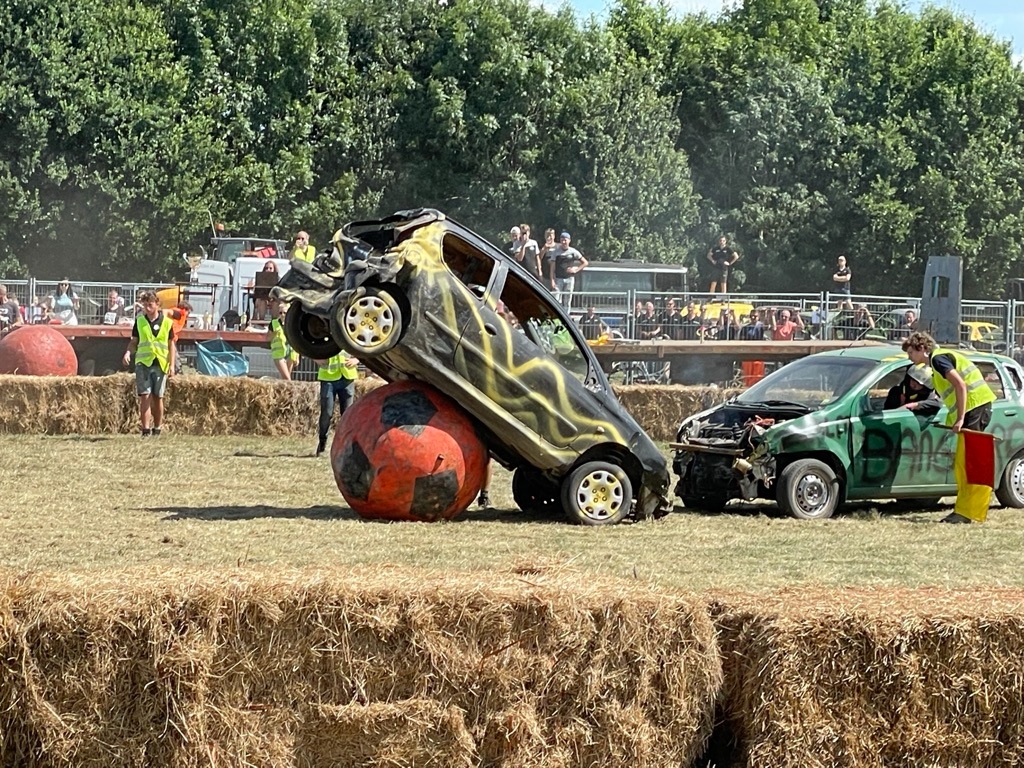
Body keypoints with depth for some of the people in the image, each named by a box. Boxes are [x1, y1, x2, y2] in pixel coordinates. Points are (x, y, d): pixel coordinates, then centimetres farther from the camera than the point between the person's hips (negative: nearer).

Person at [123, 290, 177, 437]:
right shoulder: (139, 321, 7)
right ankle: (146, 430, -9)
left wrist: (172, 365, -1)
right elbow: (134, 342, 12)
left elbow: (171, 345, 7)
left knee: (158, 398, 6)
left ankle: (157, 429, 17)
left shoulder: (167, 323, 3)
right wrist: (128, 352, -8)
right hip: (143, 362, 0)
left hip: (160, 364, 0)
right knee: (144, 396, -8)